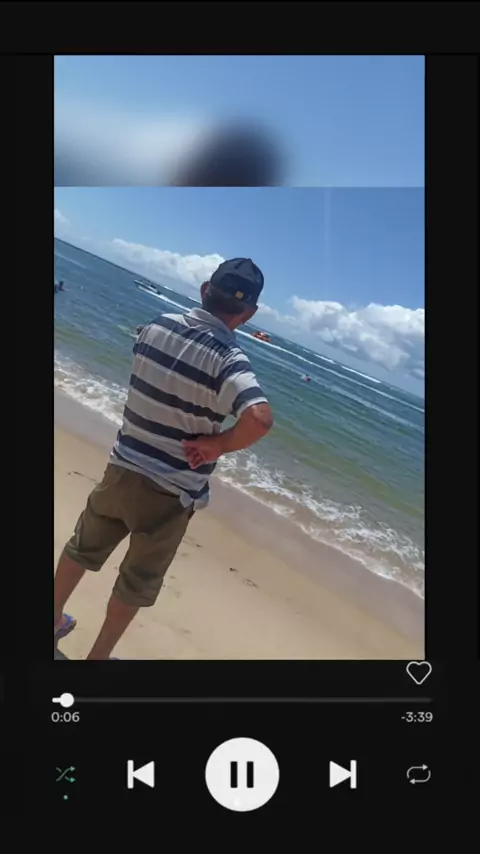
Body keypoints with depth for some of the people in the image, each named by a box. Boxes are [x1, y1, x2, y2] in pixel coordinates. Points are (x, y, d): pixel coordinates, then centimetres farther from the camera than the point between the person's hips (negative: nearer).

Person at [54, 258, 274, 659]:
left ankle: (53, 622, 48)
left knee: (84, 547, 28)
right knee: (138, 580, 18)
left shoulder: (157, 326, -5)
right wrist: (218, 445, -22)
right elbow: (260, 418, -39)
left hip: (122, 468, 5)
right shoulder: (228, 359, -23)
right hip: (171, 490, -5)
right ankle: (98, 655, 35)